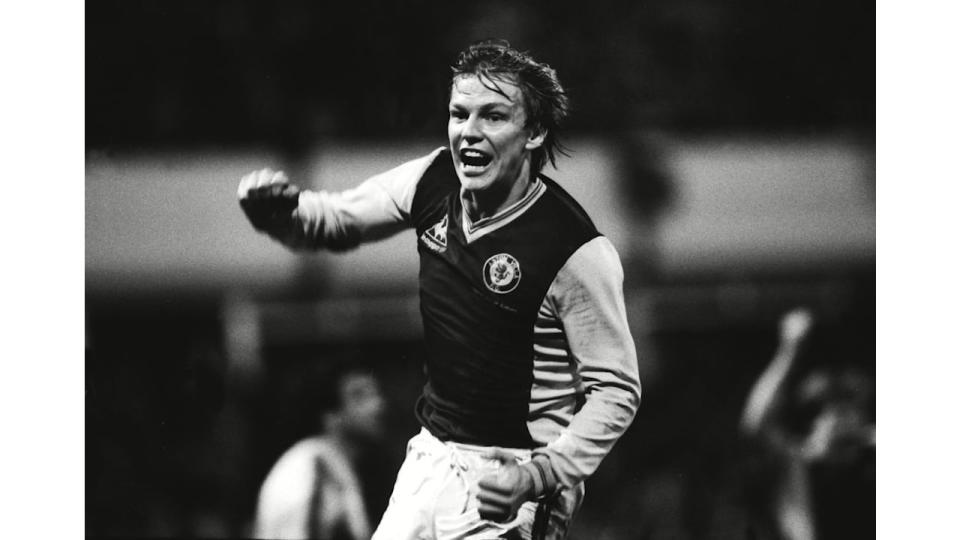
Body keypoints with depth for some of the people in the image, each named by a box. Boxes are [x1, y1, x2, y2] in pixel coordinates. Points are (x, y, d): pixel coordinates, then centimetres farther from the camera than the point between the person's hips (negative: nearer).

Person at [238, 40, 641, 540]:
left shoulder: (578, 251, -20)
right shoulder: (436, 183, -2)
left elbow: (616, 391, -15)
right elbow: (336, 223, 14)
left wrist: (541, 476, -27)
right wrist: (282, 210, -8)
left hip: (505, 484, -6)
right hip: (429, 459, 6)